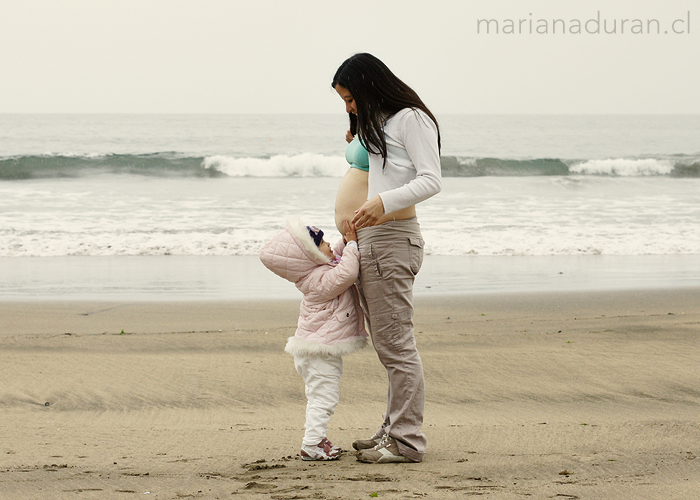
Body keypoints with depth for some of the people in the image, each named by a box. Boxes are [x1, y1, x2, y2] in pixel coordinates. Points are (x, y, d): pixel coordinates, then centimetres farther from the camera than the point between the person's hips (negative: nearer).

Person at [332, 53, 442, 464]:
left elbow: (431, 181, -16)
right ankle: (395, 430, 16)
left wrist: (384, 202, -28)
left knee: (395, 343, -9)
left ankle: (407, 441, -6)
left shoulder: (411, 119, -7)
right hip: (370, 242, 10)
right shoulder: (375, 125, 22)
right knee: (388, 344, 11)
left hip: (393, 240, -10)